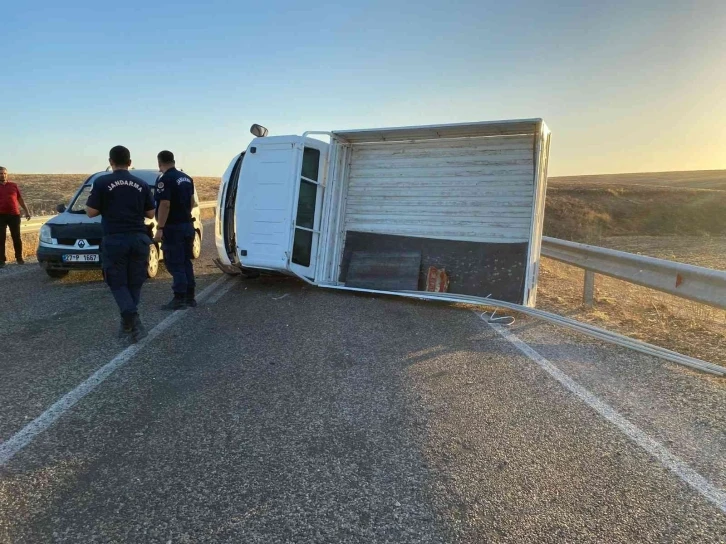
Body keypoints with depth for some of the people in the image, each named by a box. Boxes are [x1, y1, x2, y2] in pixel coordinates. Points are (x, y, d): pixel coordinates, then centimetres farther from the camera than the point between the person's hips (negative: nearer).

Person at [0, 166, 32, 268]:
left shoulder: (13, 186, 11)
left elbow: (20, 199, 15)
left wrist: (26, 211, 11)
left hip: (14, 215, 1)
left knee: (16, 237, 6)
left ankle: (19, 258, 17)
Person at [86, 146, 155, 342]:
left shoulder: (102, 182, -3)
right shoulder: (142, 184, 6)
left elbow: (91, 212, -2)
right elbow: (150, 214, 11)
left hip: (114, 239, -3)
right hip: (138, 239, 3)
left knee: (118, 283, 5)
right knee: (134, 283, 13)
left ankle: (132, 319, -15)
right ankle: (128, 324, 18)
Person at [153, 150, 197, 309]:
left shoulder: (165, 179, -14)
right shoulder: (187, 178, 12)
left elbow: (165, 205, -21)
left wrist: (160, 228, -20)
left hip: (173, 227, -8)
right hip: (187, 225, 8)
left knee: (175, 264, -3)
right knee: (186, 262, 14)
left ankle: (179, 299, -2)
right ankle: (190, 297, 18)